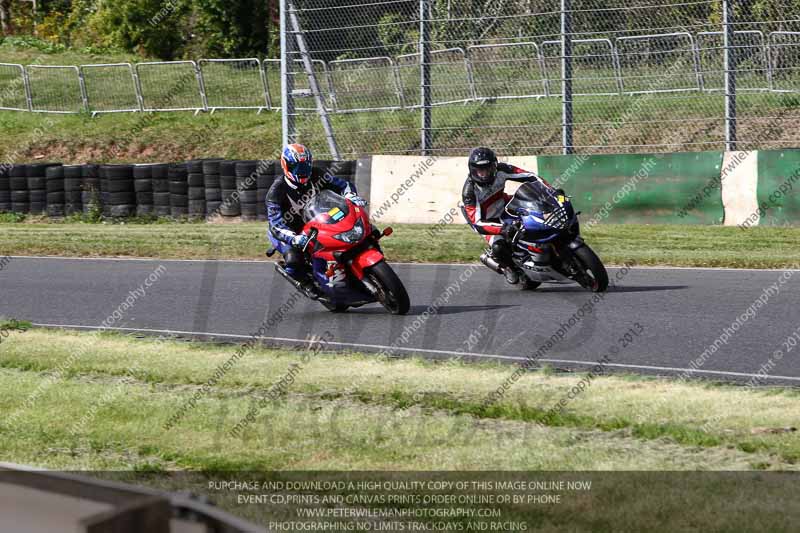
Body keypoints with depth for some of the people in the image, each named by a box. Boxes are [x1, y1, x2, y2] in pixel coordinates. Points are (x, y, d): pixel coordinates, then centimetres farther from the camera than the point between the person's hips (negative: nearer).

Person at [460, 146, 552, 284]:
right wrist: (503, 229, -49)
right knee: (498, 247, -30)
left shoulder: (500, 170, -20)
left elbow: (530, 176, -15)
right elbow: (477, 223, -36)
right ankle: (507, 266, 3)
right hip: (488, 220, -5)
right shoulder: (470, 191, -30)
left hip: (504, 206, 5)